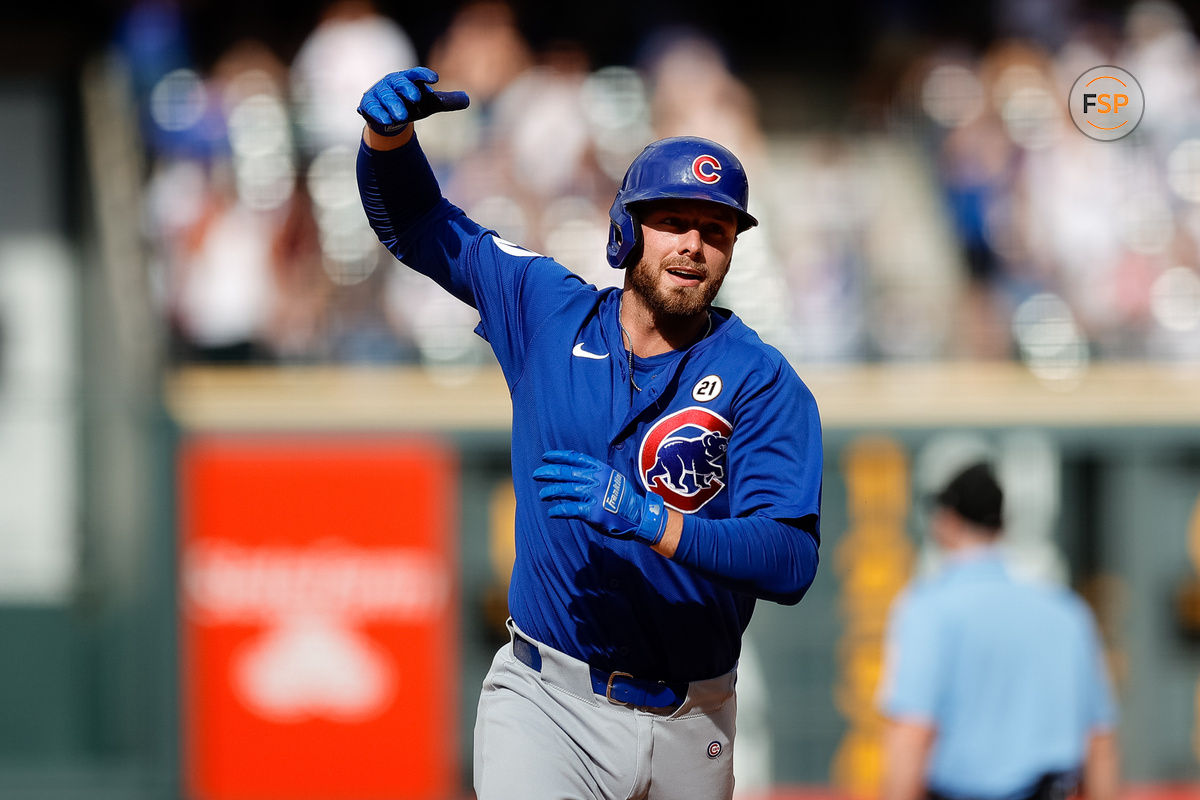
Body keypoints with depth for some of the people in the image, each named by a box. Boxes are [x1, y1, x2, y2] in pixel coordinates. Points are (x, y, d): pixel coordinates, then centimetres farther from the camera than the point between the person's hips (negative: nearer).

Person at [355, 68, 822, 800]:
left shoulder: (762, 382, -7)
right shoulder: (551, 312, 3)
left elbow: (791, 563, -19)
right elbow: (415, 223, 12)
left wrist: (649, 520, -33)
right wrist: (390, 132, -10)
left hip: (689, 724, 0)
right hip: (548, 703, 0)